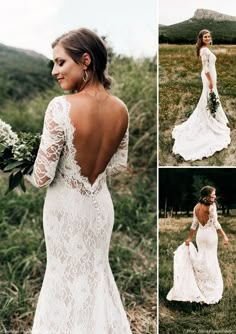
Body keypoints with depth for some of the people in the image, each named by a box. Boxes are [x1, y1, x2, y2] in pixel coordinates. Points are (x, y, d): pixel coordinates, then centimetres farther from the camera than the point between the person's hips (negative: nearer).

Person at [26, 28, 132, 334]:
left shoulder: (61, 107, -26)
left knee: (66, 273, 18)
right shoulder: (120, 109, -9)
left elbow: (42, 177, -21)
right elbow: (119, 165, 3)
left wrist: (26, 170, 0)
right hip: (101, 204, 5)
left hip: (66, 207, -5)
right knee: (96, 268, 26)